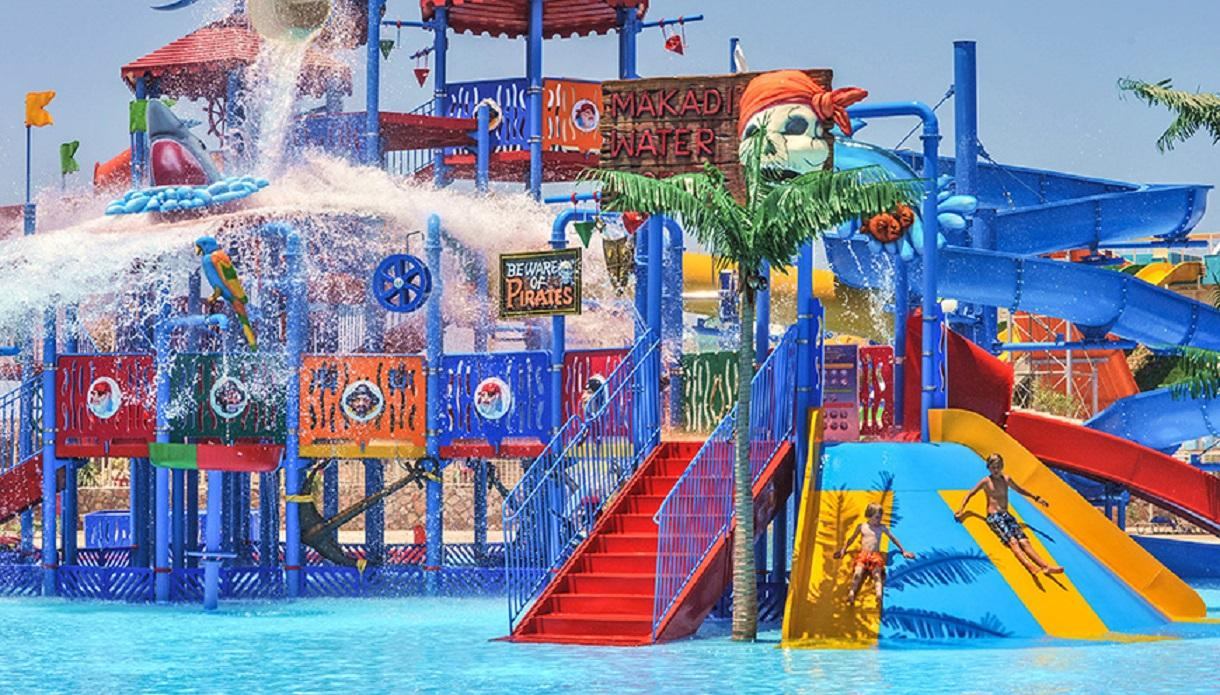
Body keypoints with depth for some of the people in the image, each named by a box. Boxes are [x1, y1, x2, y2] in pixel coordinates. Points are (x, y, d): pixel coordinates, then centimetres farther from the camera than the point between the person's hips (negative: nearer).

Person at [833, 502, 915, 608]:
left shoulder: (882, 527, 12)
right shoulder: (861, 526, 13)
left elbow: (893, 538, 20)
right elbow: (852, 538, 25)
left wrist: (904, 551, 20)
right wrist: (843, 550, 25)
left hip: (876, 556, 0)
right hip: (863, 555, 0)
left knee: (877, 574, -27)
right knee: (858, 572, -27)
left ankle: (879, 595, -52)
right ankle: (851, 594, -46)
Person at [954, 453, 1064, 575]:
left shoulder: (1006, 480, 16)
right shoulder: (986, 481, 3)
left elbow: (1019, 489, 33)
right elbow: (970, 494, 8)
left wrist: (1036, 498, 31)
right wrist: (961, 510, -2)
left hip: (1006, 515, 5)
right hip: (993, 517, -5)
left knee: (1023, 541, -16)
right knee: (1012, 541, -28)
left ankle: (1045, 566, -31)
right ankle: (1030, 566, -49)